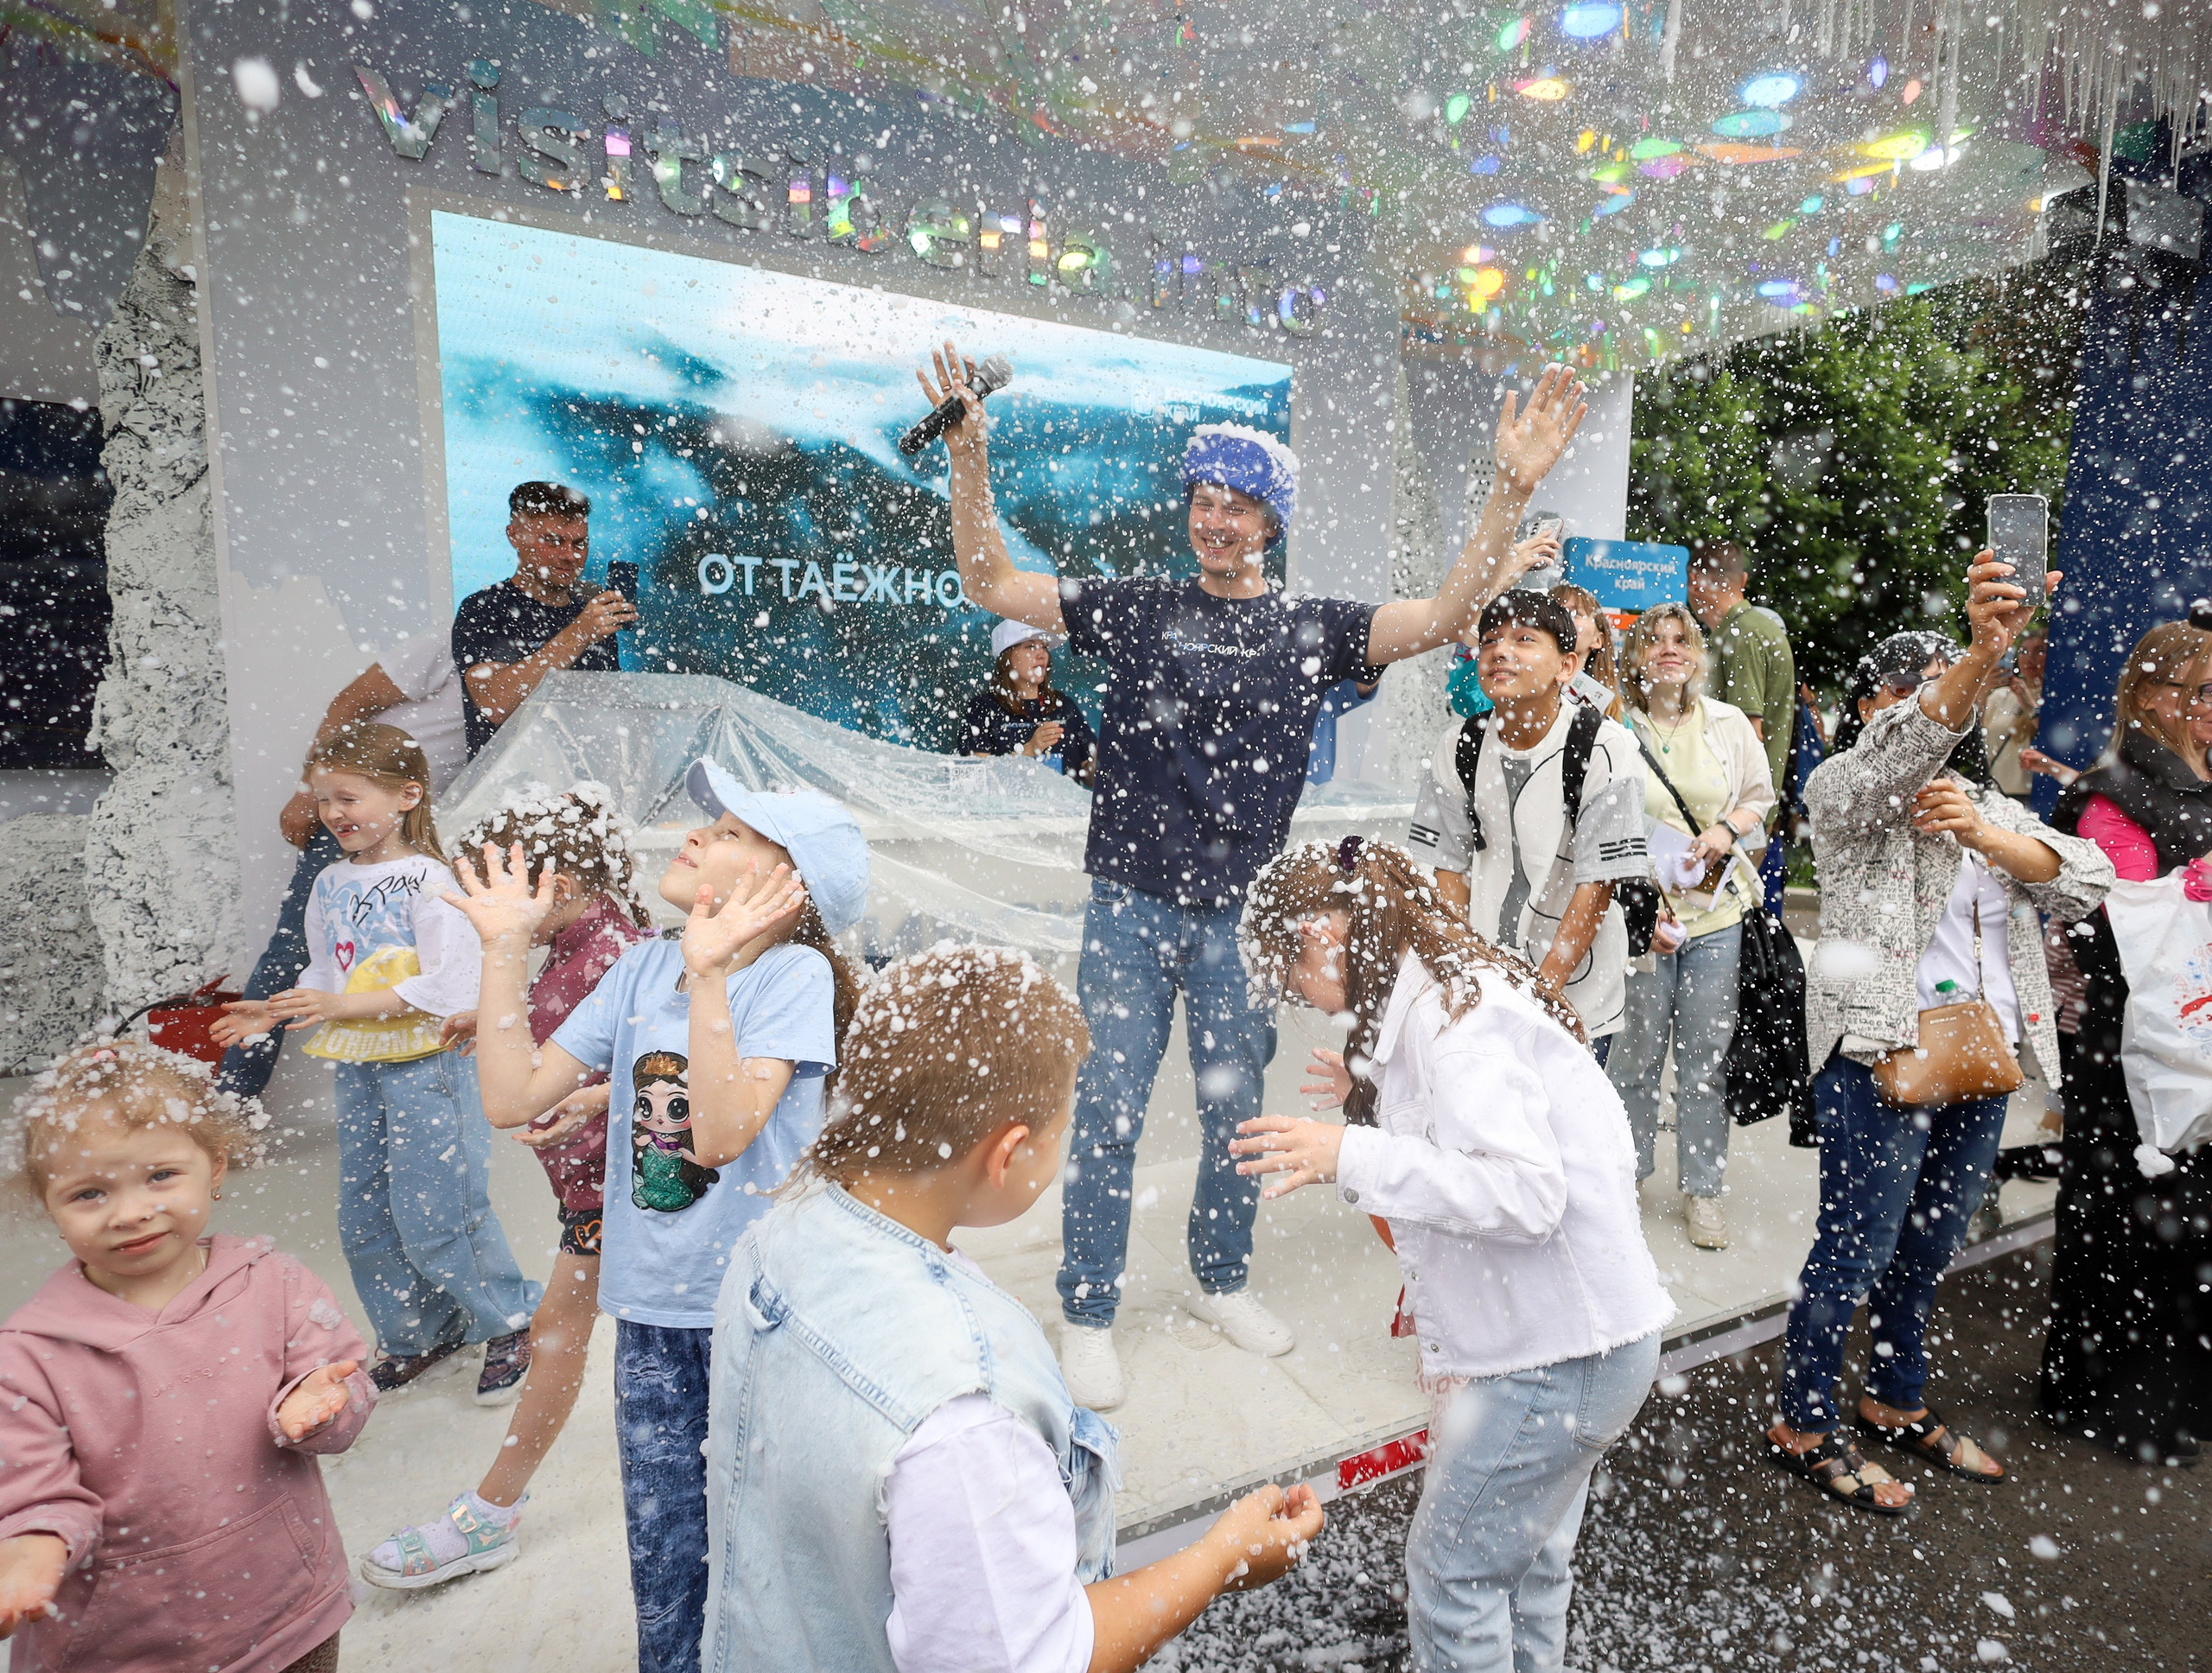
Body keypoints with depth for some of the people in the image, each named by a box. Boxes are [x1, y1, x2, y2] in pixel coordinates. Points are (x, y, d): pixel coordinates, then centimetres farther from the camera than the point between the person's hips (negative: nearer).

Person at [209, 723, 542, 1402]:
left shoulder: (427, 880, -14)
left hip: (426, 1065, -8)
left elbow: (449, 985, -21)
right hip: (358, 1068, 8)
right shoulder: (330, 886, 9)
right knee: (363, 1218, 14)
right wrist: (275, 1013, 2)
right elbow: (325, 976, 18)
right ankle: (421, 1334, 33)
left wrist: (345, 1006, -22)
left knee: (434, 1215, -3)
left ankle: (509, 1323, 18)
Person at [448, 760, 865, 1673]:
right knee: (662, 1557, 21)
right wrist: (506, 947, -4)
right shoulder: (642, 967, 0)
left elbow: (722, 1134, -27)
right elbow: (513, 1099, -2)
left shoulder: (793, 975, -17)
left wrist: (707, 973, -33)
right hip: (652, 1310, 5)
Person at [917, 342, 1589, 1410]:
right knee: (1107, 1115, 3)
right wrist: (968, 457, -12)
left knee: (1237, 1111, 14)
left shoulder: (1311, 629, 2)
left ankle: (1222, 1282, 36)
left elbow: (1446, 616, -10)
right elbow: (991, 583, 1)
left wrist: (1511, 492, -22)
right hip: (1132, 905, -1)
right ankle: (1087, 1314, 21)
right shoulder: (1138, 610, 1)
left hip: (1241, 917, 2)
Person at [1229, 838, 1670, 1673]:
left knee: (1450, 1569, 5)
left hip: (1562, 1349, -10)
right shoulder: (1455, 991, 8)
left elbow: (1524, 1191, -30)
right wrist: (1375, 1101, 11)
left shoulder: (1453, 1015, -23)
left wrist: (1352, 1156, -31)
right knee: (1524, 1559, 24)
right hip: (1562, 1333, 10)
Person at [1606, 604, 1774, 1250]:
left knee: (1707, 1051, 8)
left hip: (1716, 909, 3)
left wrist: (1727, 831, -6)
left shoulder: (1728, 723, 7)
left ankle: (1702, 1188, 22)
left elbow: (1760, 798, 16)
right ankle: (1625, 1172, 25)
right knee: (1636, 1049, 5)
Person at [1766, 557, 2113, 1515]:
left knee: (1929, 1245, 18)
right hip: (1882, 1057, -7)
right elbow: (1900, 751, -27)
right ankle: (1802, 1426, 14)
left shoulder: (1992, 808, 18)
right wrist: (1983, 652, -41)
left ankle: (1898, 1403, 36)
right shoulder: (1845, 789, -3)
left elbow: (2087, 882, 4)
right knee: (1857, 1248, -1)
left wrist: (1988, 838, -14)